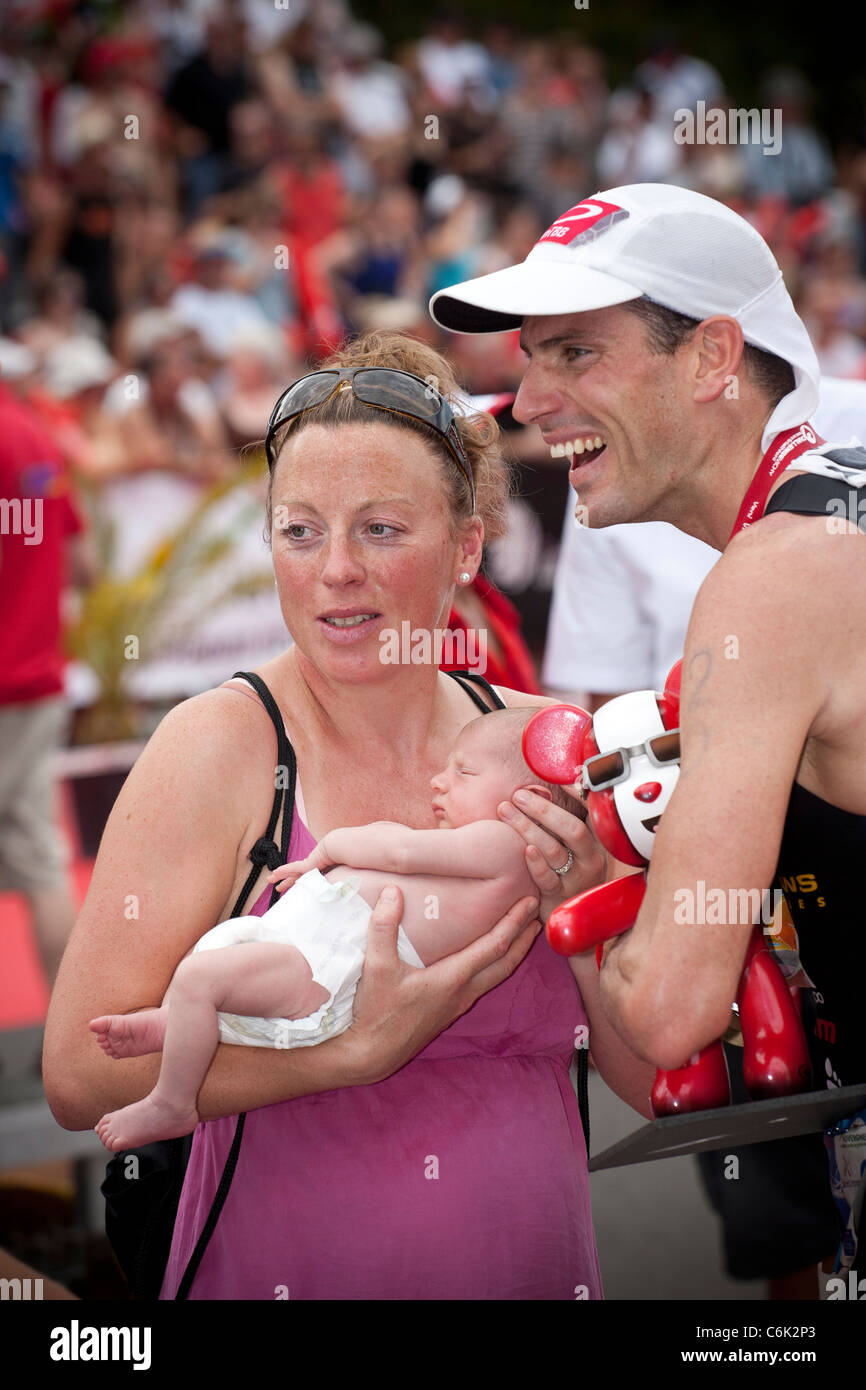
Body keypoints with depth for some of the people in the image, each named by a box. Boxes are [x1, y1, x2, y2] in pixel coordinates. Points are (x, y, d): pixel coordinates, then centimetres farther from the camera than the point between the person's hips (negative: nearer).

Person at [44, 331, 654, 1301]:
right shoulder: (220, 746, -9)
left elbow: (663, 1084, 4)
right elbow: (80, 1074, -16)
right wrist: (361, 1045, -21)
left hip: (539, 1271, 3)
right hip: (278, 1274, -3)